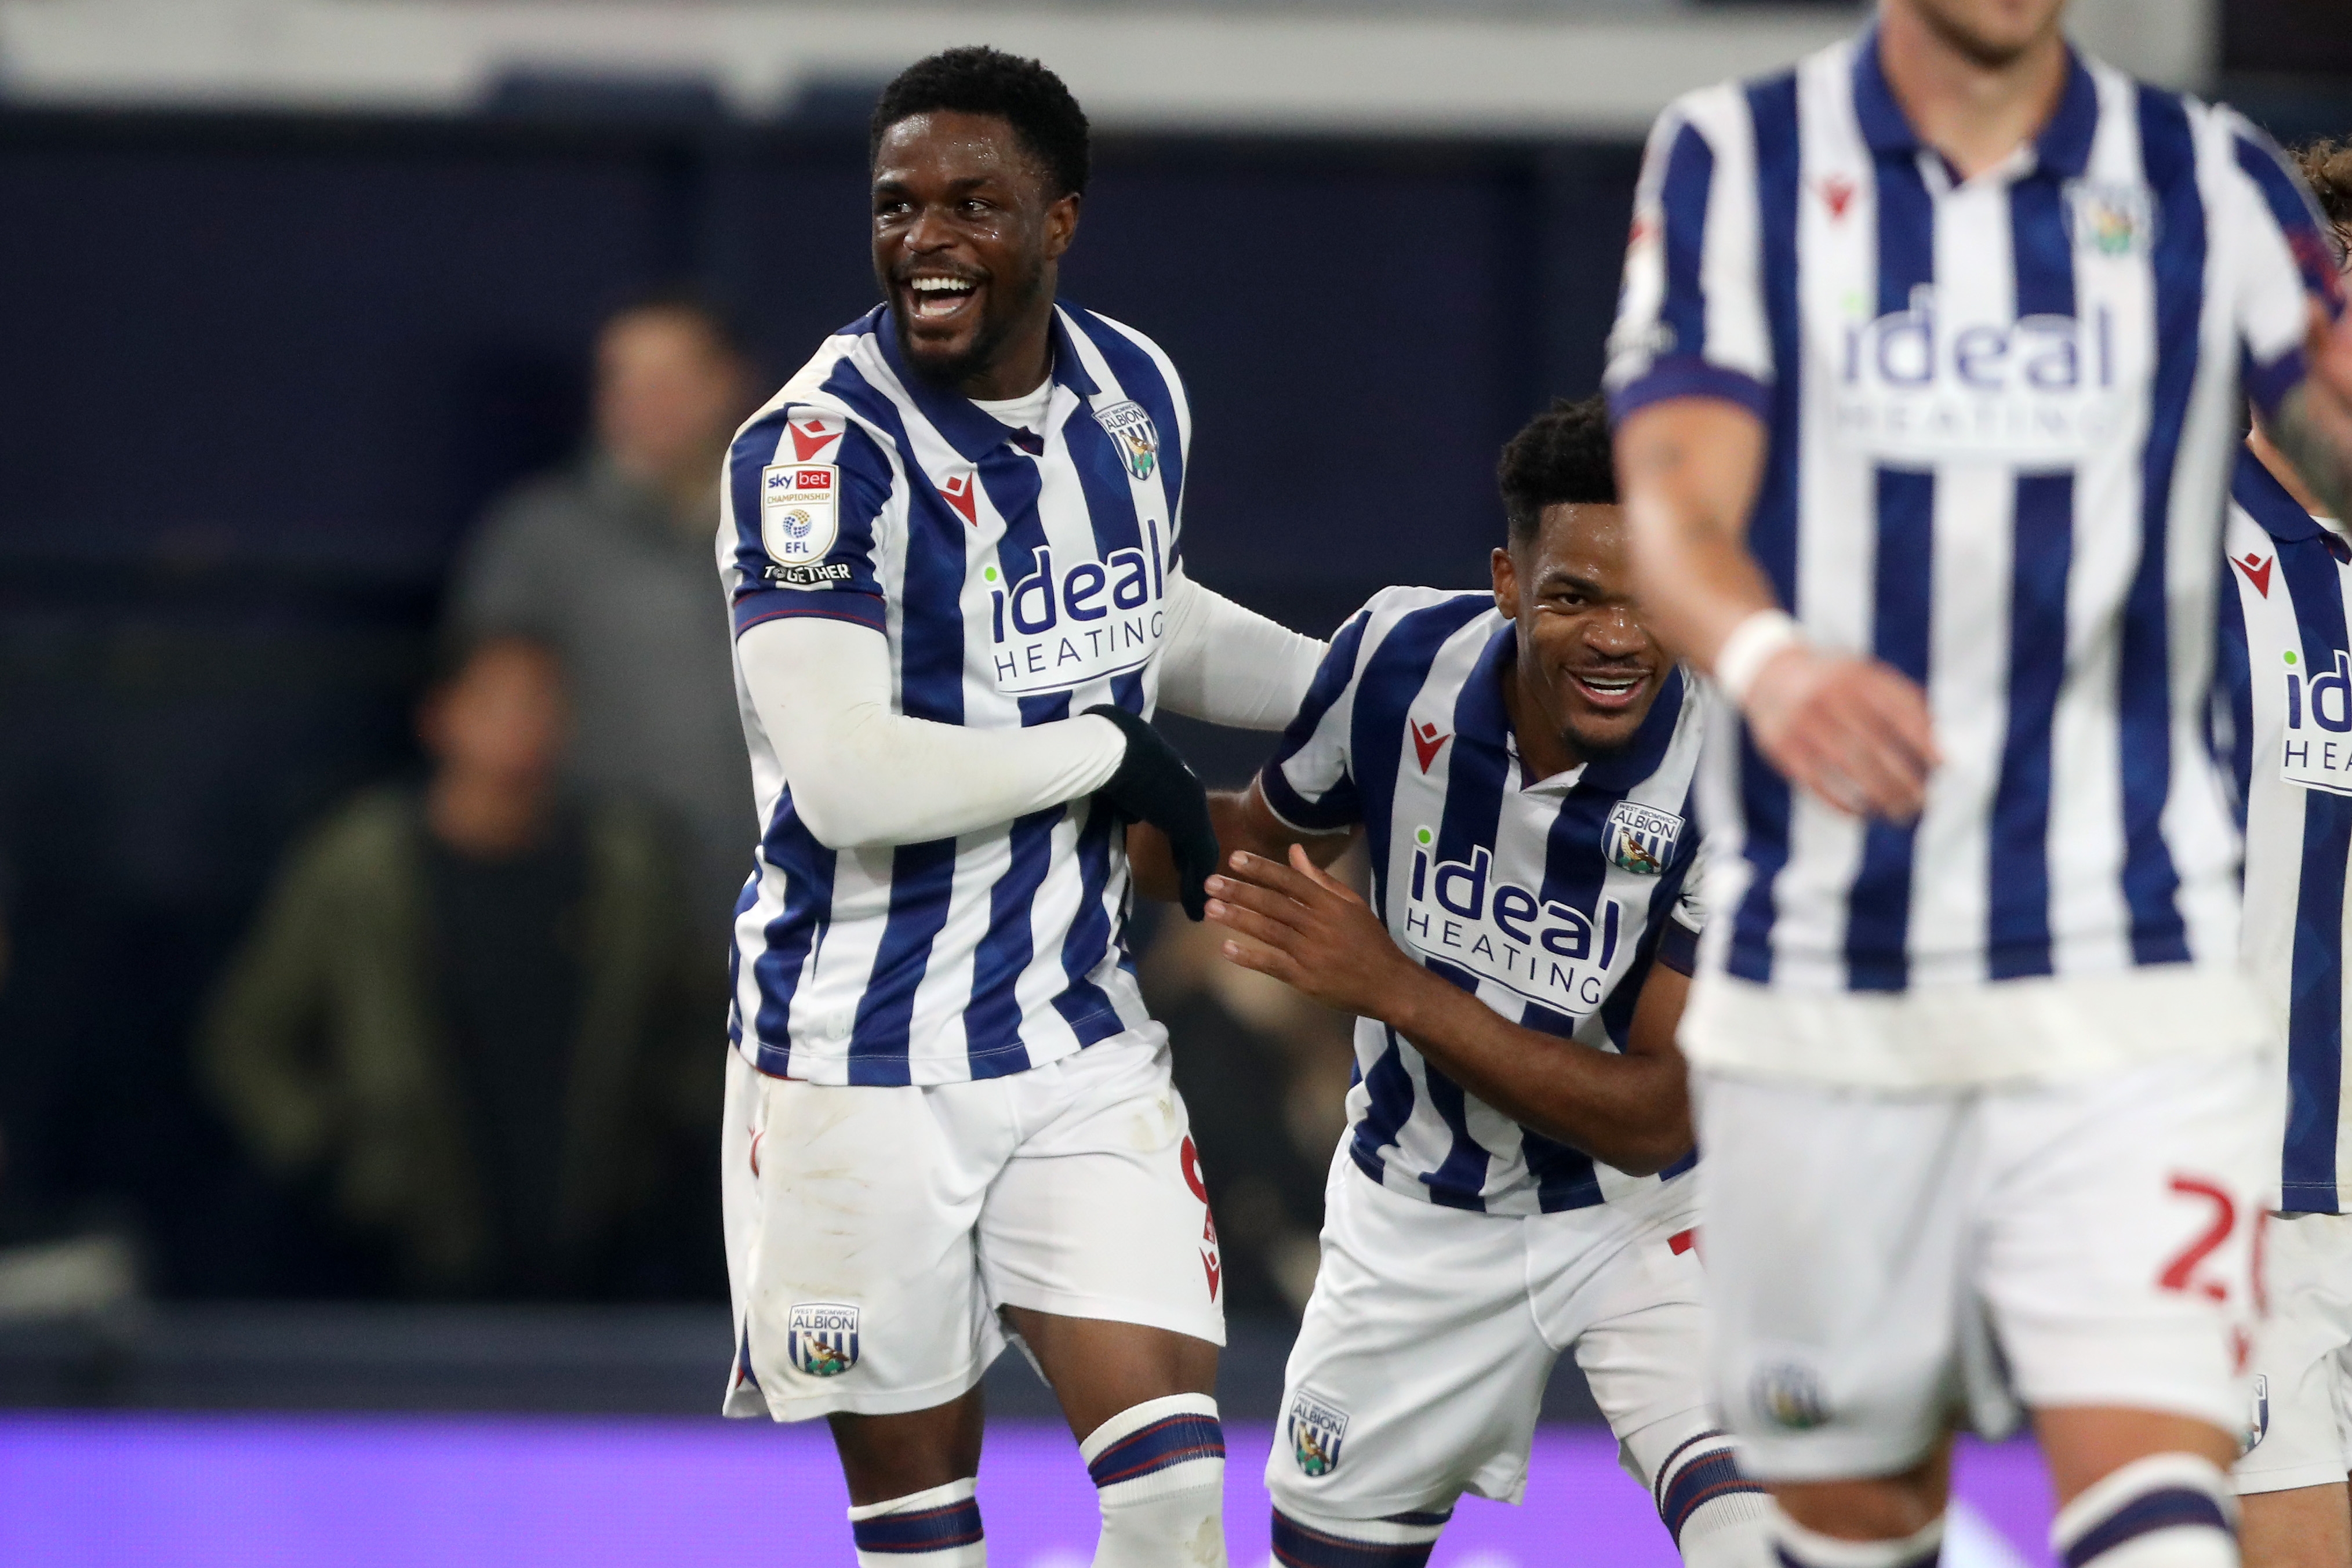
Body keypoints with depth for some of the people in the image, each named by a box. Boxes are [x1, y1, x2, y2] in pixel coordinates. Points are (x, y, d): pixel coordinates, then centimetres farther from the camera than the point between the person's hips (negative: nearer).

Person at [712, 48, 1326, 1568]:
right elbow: (845, 776, -27)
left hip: (1079, 1034, 5)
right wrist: (1112, 757, -17)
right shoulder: (817, 451, -17)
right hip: (865, 1054, -5)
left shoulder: (1137, 394, 4)